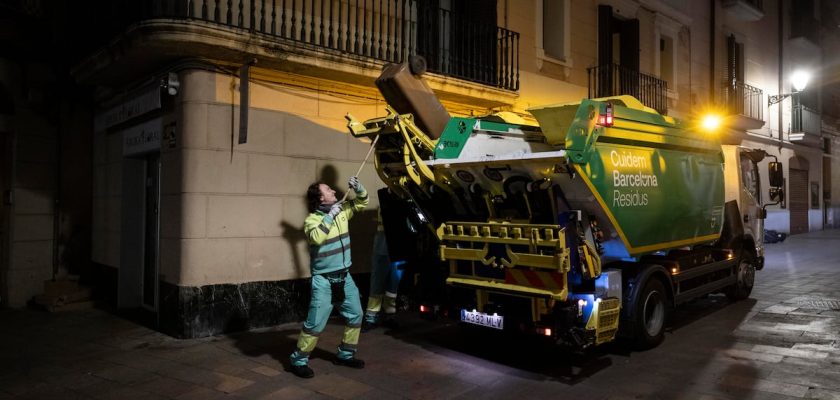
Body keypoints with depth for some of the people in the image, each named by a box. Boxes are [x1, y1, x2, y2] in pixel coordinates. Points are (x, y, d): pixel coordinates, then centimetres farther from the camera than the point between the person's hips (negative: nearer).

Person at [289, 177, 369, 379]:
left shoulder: (341, 210, 5)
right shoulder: (312, 219, -15)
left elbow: (362, 203, 16)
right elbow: (316, 238, -35)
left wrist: (358, 188, -4)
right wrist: (330, 216, -30)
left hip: (344, 277, 7)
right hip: (323, 280, -7)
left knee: (355, 316, 13)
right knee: (315, 323, -6)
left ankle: (345, 355, 28)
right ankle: (299, 360, 10)